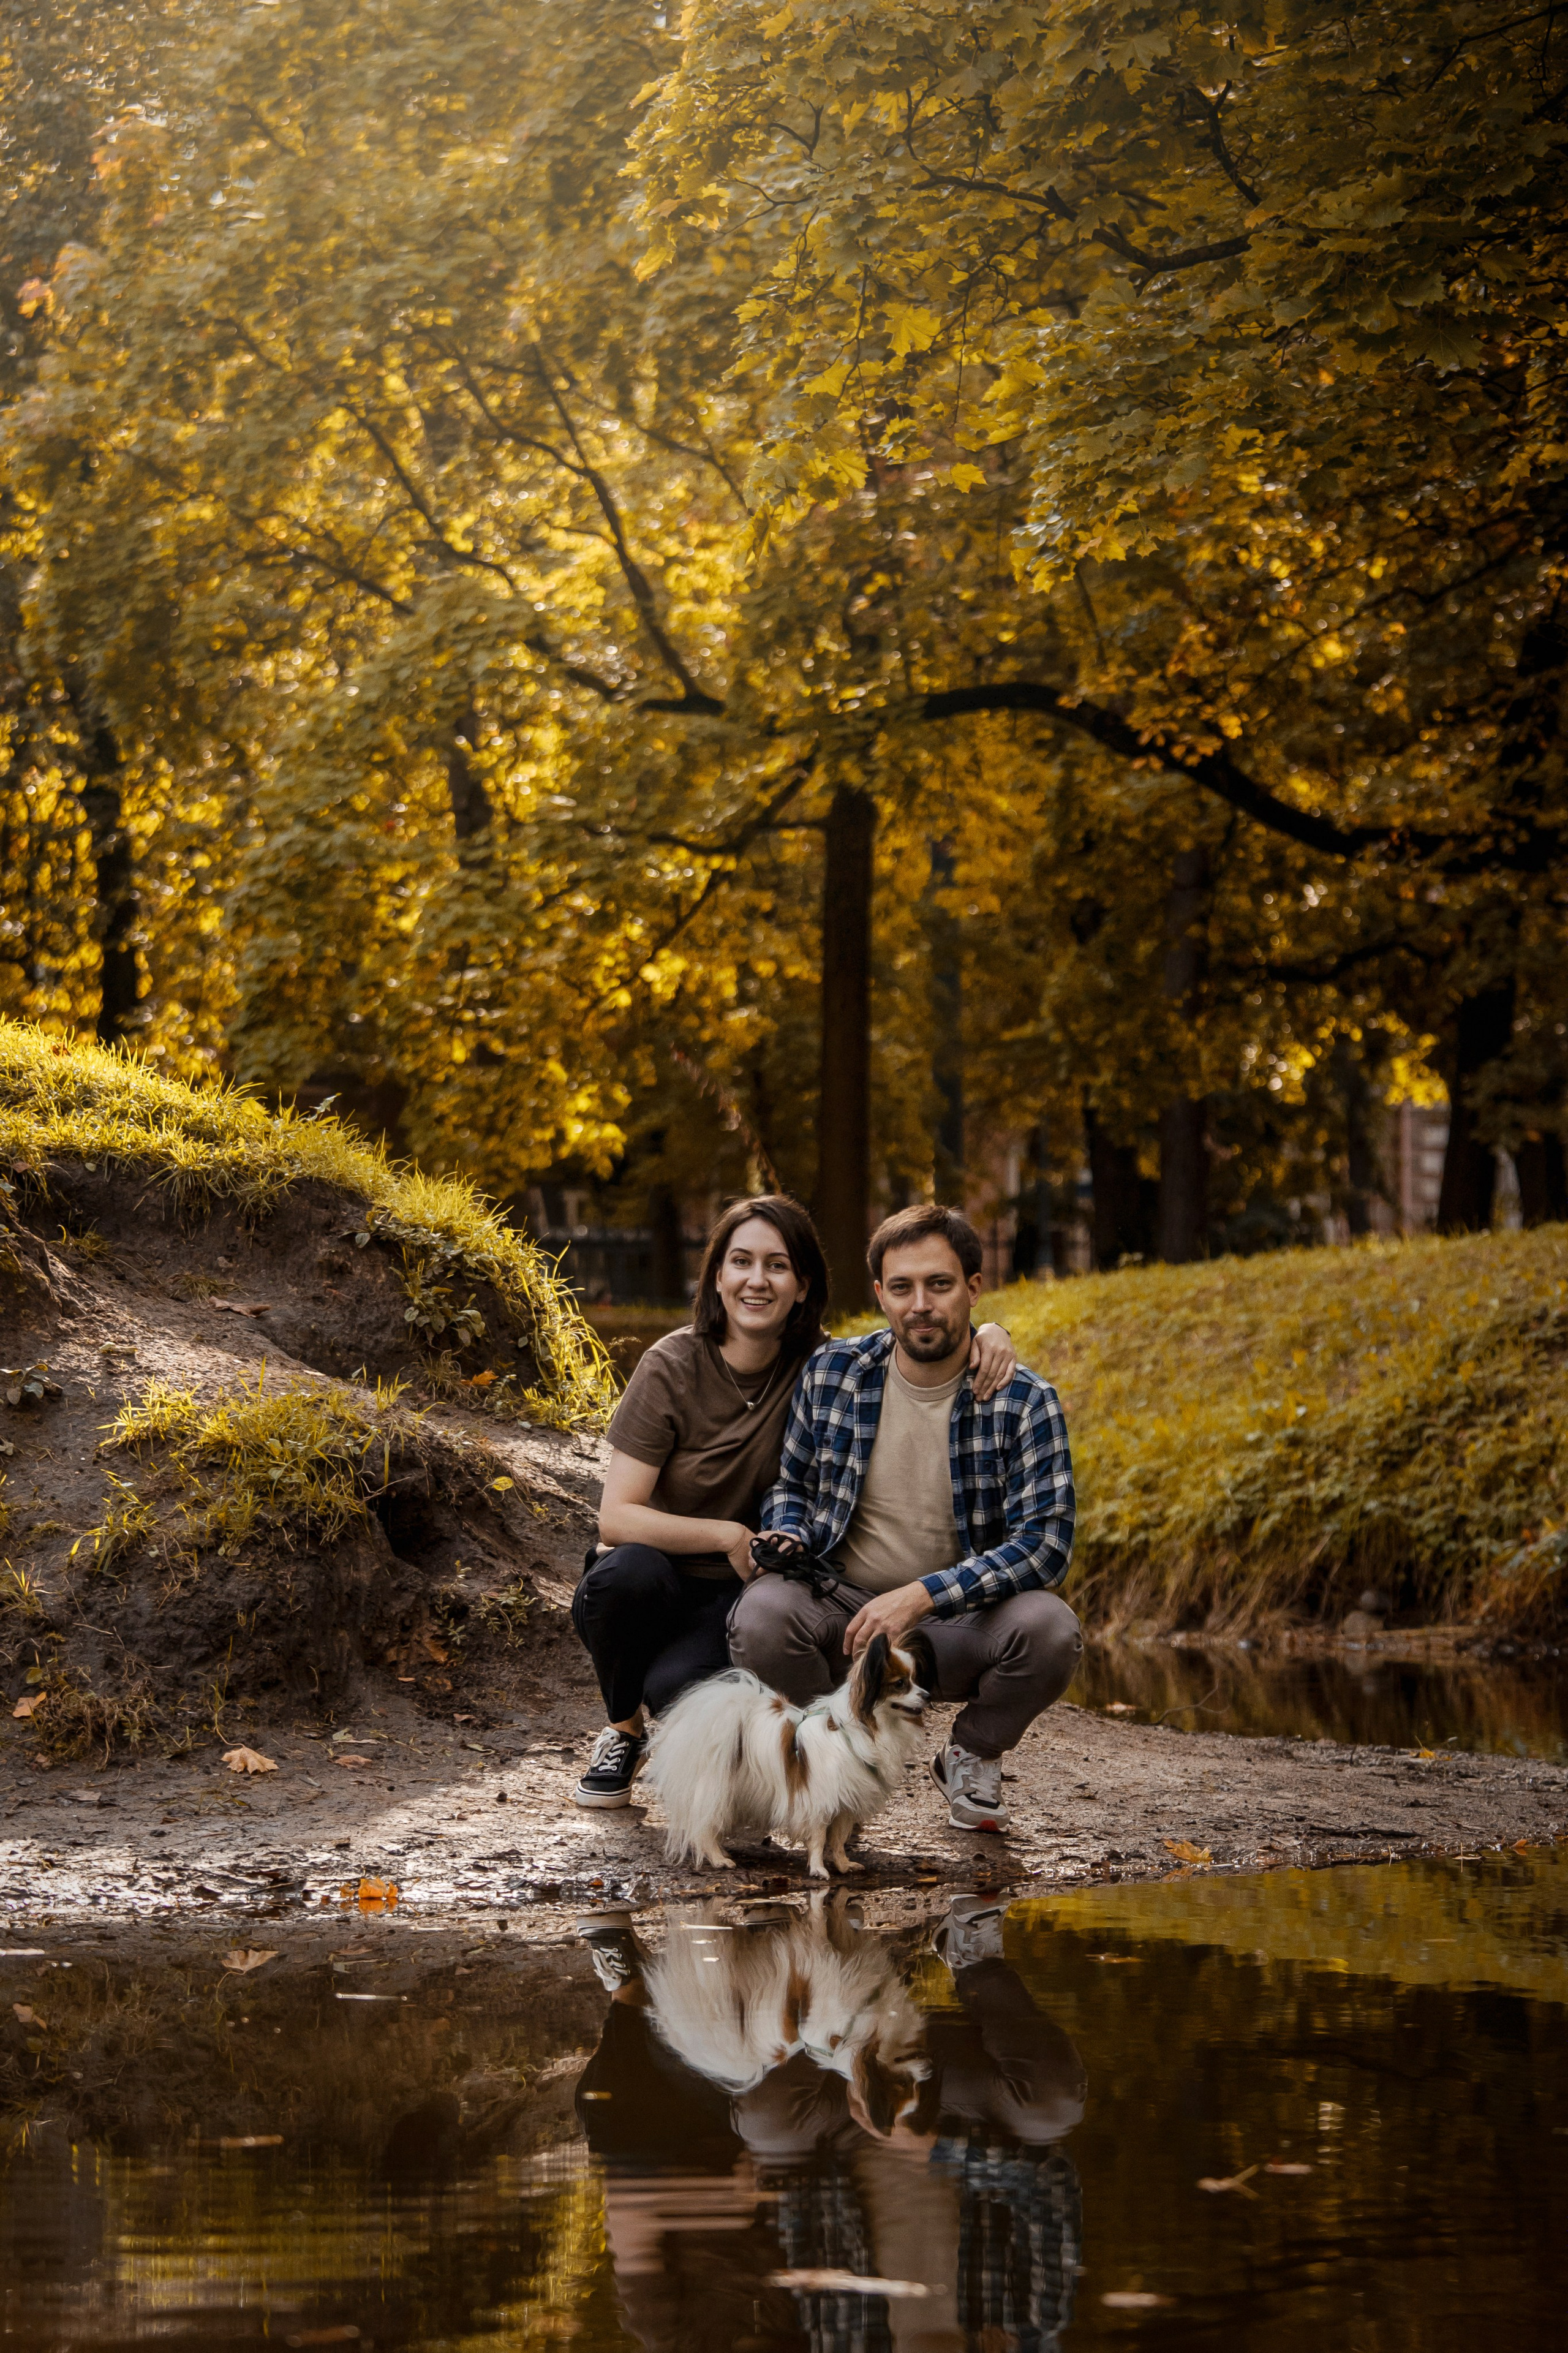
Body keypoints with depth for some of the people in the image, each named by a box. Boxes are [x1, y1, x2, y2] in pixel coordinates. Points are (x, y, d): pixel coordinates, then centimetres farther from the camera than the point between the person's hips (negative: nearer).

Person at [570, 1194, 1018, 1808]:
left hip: (739, 1597, 0)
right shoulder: (674, 1367, -14)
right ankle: (622, 1732, -6)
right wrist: (728, 1535, -28)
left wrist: (985, 1334, -18)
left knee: (678, 1688, -34)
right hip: (657, 1581, 0)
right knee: (624, 1572, -37)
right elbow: (616, 1518, -18)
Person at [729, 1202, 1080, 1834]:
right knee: (763, 1611, -32)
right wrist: (788, 1535, -9)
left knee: (1049, 1628, -32)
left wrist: (924, 1595, -25)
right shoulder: (831, 1373, 0)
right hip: (841, 1615, 1)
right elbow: (790, 1483, 16)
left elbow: (1044, 1544, -14)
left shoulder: (1025, 1402, -7)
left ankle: (972, 1758, 2)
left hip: (956, 1628, -1)